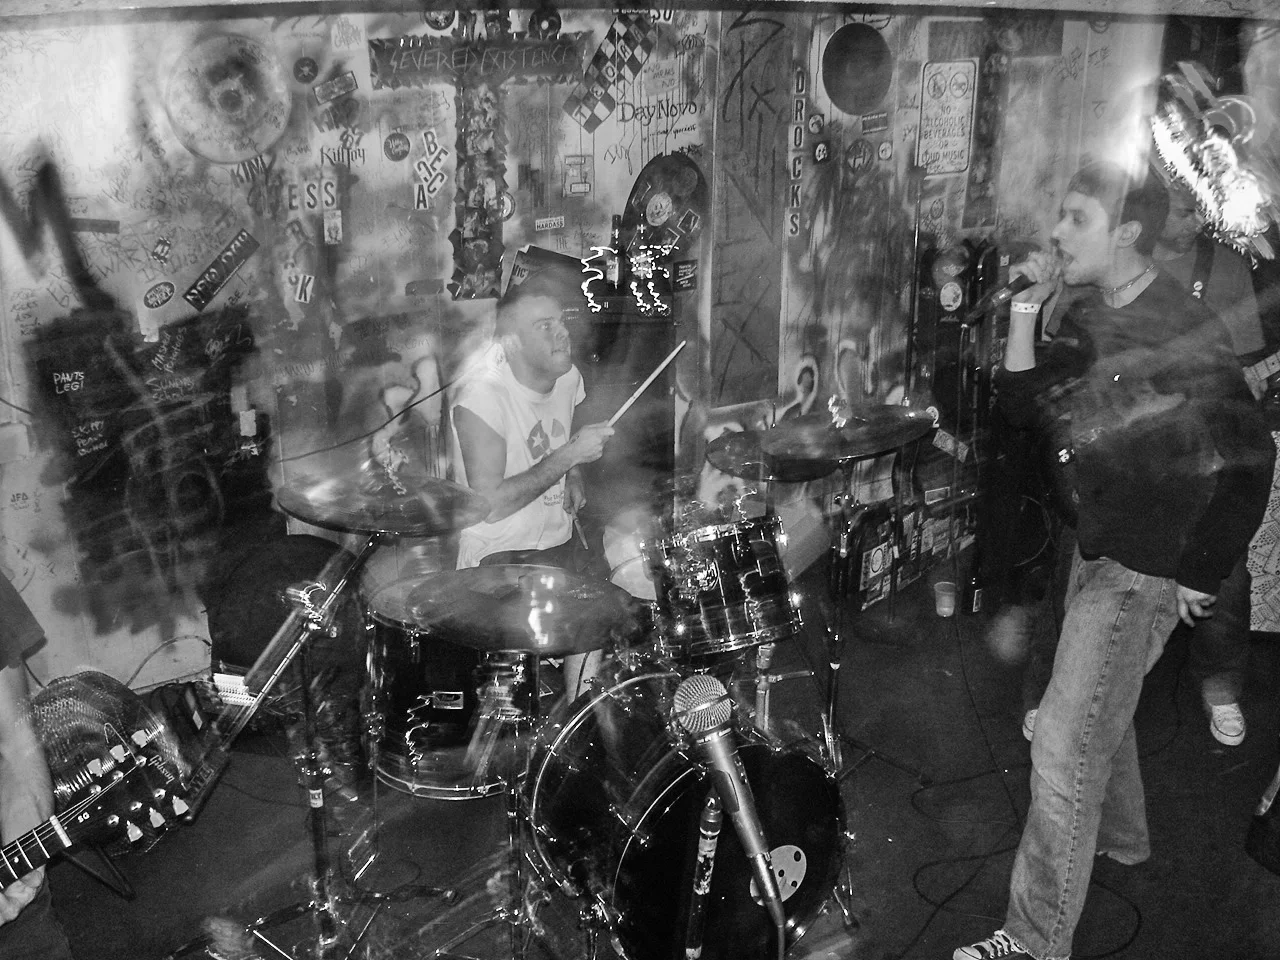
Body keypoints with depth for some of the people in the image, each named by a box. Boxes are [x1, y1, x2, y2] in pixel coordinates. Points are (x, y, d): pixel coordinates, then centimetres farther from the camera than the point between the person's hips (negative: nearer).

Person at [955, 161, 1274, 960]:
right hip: (1098, 544, 9)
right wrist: (1027, 309, -9)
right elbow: (1021, 402, 1)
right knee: (1101, 708, 26)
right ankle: (1122, 835, 52)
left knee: (1065, 741, -6)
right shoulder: (1090, 318, 3)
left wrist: (1205, 575, -14)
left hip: (1150, 566, -8)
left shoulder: (1185, 329, -21)